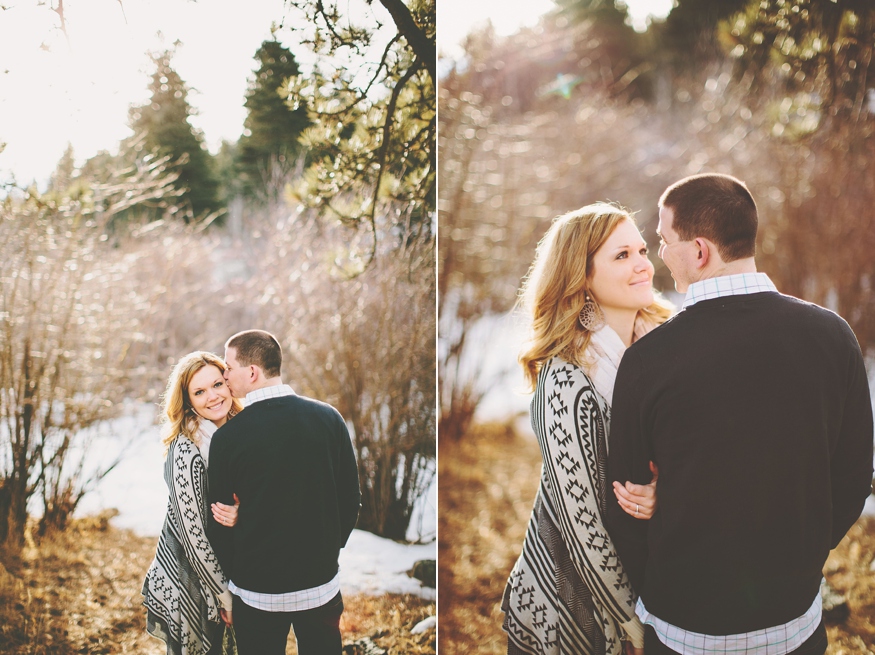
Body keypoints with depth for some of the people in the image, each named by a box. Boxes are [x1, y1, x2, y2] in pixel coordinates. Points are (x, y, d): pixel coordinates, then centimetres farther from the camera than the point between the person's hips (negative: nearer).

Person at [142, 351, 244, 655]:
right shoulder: (186, 449, -22)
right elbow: (194, 533, -21)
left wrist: (241, 513, -24)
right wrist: (225, 594, -14)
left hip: (225, 569, 6)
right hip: (189, 583, -6)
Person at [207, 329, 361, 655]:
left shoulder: (227, 436, -14)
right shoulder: (329, 417, -7)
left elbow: (219, 519, -5)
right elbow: (351, 497, 0)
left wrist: (234, 576, 11)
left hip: (257, 591, -2)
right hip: (322, 583, 2)